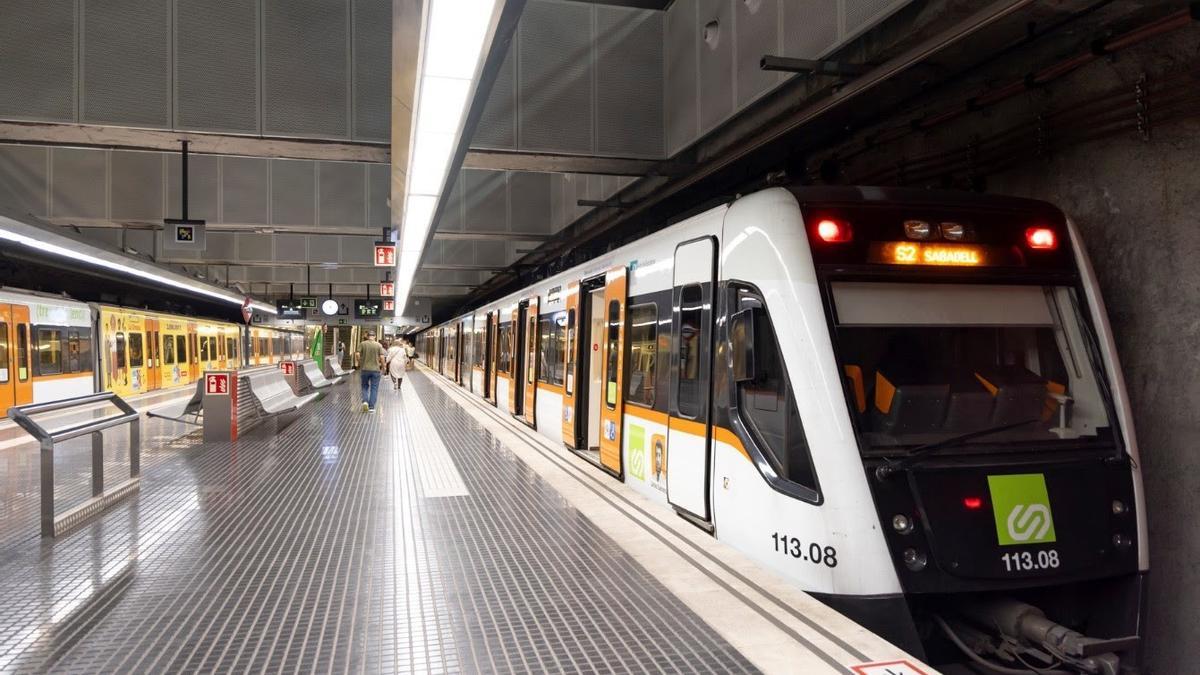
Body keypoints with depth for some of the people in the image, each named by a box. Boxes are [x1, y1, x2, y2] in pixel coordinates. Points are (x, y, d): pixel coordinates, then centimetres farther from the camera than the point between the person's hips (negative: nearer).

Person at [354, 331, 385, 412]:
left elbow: (357, 354, -10)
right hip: (375, 369, -1)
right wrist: (383, 366, 8)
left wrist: (357, 362, 7)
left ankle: (365, 401, -6)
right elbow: (381, 357, -7)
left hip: (364, 369, 1)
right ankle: (371, 407, 3)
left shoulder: (362, 344, -1)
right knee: (374, 388, 6)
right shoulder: (378, 345, -2)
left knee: (365, 387, 16)